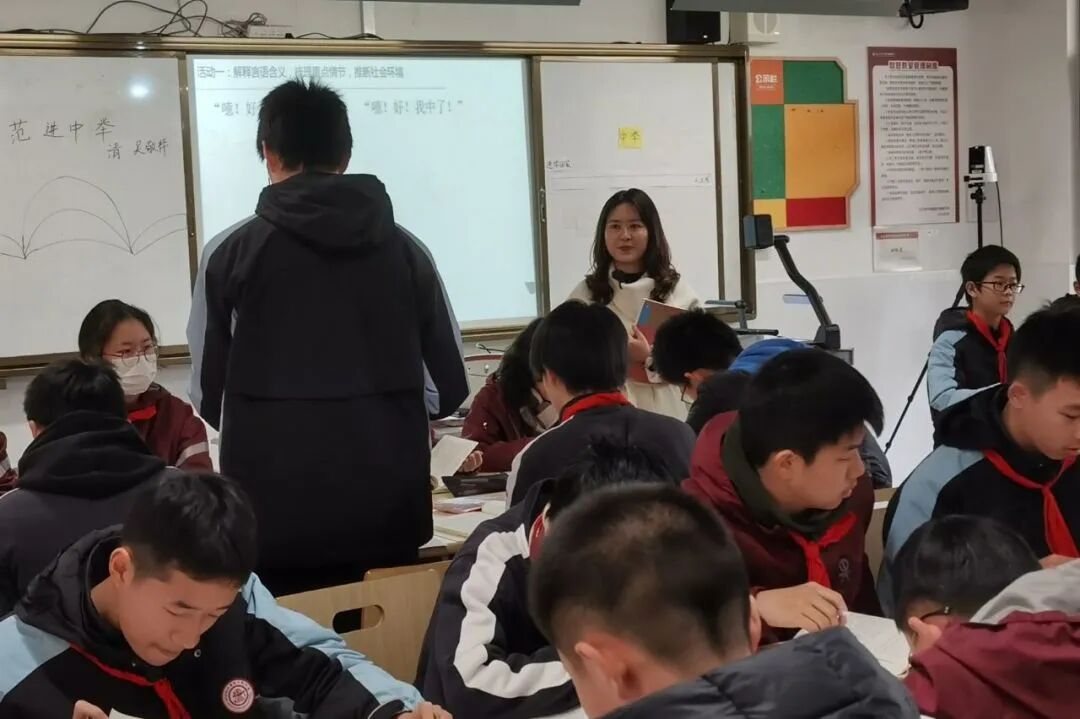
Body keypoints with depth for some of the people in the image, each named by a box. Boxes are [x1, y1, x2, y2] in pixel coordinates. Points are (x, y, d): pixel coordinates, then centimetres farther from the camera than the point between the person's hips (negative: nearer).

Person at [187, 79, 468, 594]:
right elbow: (451, 387, 9)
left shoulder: (232, 251, -1)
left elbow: (209, 396, 4)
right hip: (388, 507, 2)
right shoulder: (404, 248, 6)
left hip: (277, 512, -2)